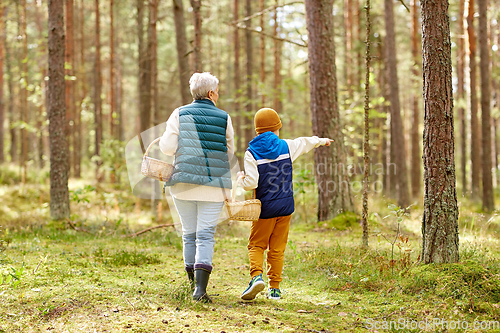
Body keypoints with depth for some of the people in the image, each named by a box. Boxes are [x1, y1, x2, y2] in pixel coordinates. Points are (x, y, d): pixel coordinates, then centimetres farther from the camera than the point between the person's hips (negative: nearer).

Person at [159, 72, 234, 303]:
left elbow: (167, 147, -3)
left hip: (184, 181, 1)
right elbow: (229, 152, 8)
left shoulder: (179, 114, 1)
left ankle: (193, 282, 22)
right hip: (214, 184, -1)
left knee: (189, 233, 14)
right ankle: (200, 289, -13)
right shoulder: (224, 118, 1)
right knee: (206, 235, -2)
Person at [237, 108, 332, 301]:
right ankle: (274, 288, 10)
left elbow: (250, 184, -16)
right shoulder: (286, 146, 1)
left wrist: (241, 178, 7)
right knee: (277, 249, 9)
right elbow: (305, 143, 23)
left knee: (256, 245, 7)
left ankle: (256, 275, -18)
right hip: (285, 206, 2)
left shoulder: (252, 153, -8)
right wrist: (321, 140, 43)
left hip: (265, 208, -2)